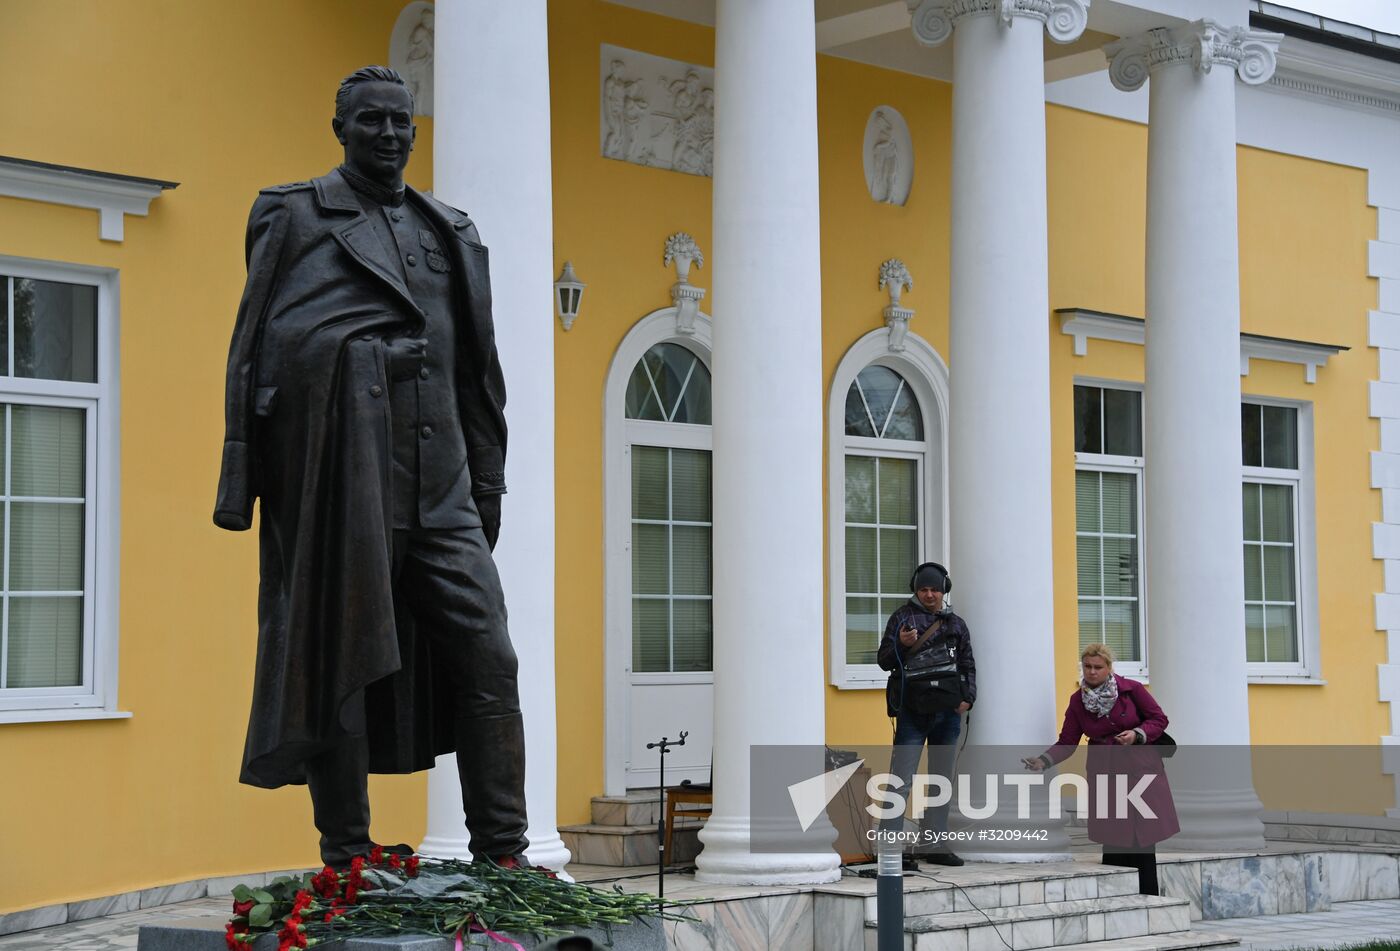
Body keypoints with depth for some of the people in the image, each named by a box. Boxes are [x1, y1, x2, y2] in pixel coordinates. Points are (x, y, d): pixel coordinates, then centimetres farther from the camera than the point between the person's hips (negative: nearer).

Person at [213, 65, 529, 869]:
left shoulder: (451, 233, 19)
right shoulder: (294, 217, 8)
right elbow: (253, 349, 3)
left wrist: (488, 488, 15)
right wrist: (242, 482, -5)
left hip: (436, 485, 4)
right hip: (339, 474, -4)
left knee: (489, 654, -4)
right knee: (342, 662, 0)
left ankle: (505, 857, -1)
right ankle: (347, 858, 8)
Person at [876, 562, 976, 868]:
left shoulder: (956, 624, 14)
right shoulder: (903, 616, 4)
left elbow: (968, 665, 18)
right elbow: (884, 660, 3)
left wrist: (968, 698, 3)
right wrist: (901, 645, -16)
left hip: (948, 712, 4)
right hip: (912, 712, -4)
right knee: (902, 779, -11)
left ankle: (935, 844, 17)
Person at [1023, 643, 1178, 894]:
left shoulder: (1131, 689, -3)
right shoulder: (1077, 701, 5)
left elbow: (1159, 719, 2)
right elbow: (1067, 742, 3)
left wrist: (1137, 735, -15)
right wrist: (1044, 760, -13)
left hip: (1140, 769, -2)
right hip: (1104, 775, 2)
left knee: (1143, 839, -5)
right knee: (1113, 841, -5)